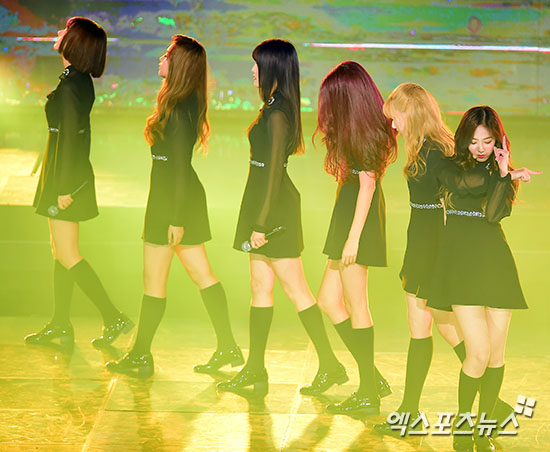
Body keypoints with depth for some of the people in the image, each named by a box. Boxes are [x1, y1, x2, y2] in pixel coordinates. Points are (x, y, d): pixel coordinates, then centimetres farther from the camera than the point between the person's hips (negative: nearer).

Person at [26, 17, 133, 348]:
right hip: (75, 173, 10)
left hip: (66, 176, -10)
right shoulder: (83, 82, 10)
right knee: (60, 251, 14)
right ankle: (60, 326, 20)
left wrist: (64, 187, -21)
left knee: (67, 255, -5)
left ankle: (114, 318, -3)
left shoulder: (70, 85, -19)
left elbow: (68, 135, -21)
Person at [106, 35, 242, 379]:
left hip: (173, 199, -10)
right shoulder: (184, 104, 11)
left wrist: (177, 219, -20)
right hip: (181, 197, 10)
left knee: (154, 280, 0)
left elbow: (180, 166, -20)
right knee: (202, 275, 11)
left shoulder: (178, 109, -19)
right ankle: (228, 347, 15)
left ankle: (140, 357, 10)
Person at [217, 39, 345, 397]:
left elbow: (273, 171, -20)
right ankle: (256, 368, 19)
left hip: (275, 206, -10)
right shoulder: (278, 108, 11)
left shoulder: (277, 114, -19)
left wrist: (260, 222, -19)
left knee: (295, 288, -3)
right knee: (260, 286, 12)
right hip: (269, 204, 10)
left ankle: (330, 364, 5)